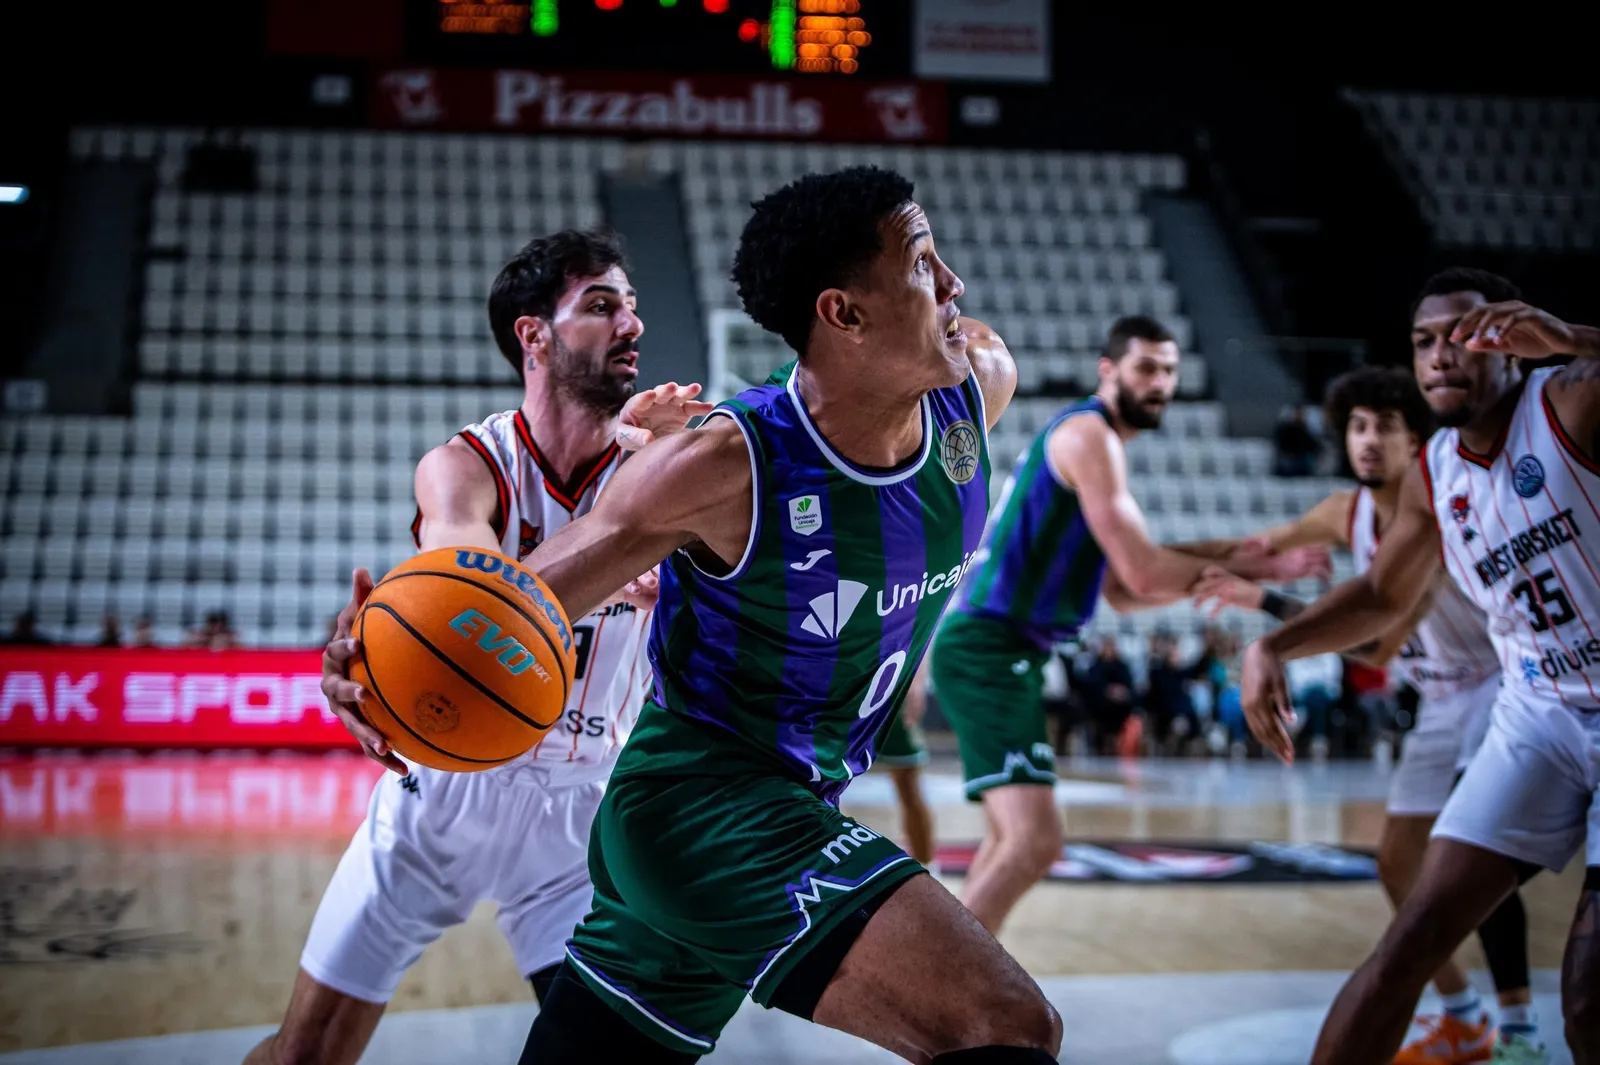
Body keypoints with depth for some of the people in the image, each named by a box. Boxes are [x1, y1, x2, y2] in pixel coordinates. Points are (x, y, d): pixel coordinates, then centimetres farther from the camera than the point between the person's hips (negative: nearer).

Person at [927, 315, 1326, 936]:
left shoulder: (1083, 438, 22)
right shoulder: (1088, 433, -10)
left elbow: (1123, 593, 23)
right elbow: (1144, 572, -18)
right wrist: (1257, 569, -8)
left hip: (991, 651, 11)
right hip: (989, 649, -11)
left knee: (1009, 841, 22)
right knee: (1035, 841, -22)